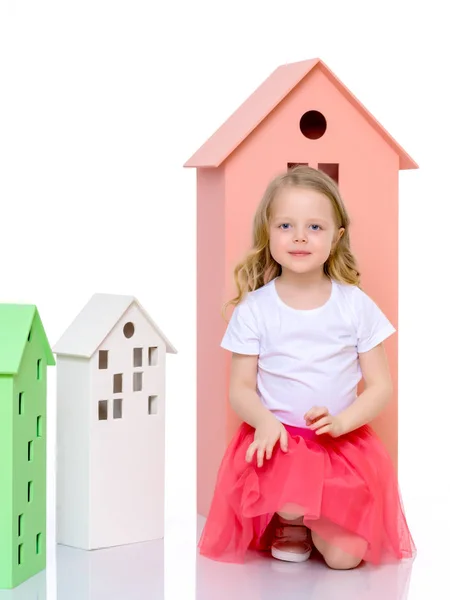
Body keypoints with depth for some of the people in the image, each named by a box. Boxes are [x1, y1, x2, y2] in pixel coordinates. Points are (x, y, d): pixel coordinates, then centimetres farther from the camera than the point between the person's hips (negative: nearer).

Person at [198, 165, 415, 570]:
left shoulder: (355, 305, -1)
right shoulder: (254, 309, -2)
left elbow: (381, 386, 1)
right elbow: (240, 388, 0)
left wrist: (341, 421, -18)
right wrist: (264, 420, -22)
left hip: (343, 442, 1)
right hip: (277, 439, 0)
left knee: (345, 556, -15)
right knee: (291, 504, -32)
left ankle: (304, 523, 19)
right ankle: (291, 524, 6)